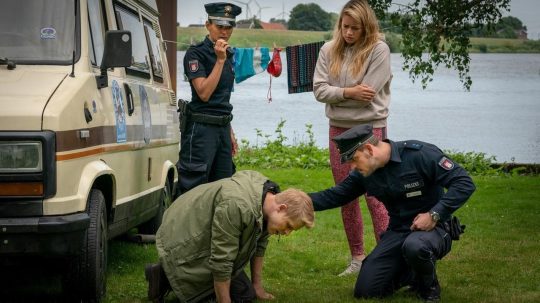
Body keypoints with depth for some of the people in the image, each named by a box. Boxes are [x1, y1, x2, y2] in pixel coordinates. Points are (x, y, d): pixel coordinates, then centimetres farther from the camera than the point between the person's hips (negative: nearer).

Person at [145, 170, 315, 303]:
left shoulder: (269, 195, -8)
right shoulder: (236, 206, -37)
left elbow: (259, 244, 7)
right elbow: (221, 262, -31)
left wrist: (257, 286, 10)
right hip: (183, 243, -9)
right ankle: (165, 278, 1)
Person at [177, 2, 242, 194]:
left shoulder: (228, 55, 15)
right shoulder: (196, 54, -8)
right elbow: (204, 93, -20)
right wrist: (220, 60, -18)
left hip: (222, 127, 8)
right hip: (201, 128, -8)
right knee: (194, 187, -10)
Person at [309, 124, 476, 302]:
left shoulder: (419, 154, -19)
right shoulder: (364, 174, 0)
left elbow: (464, 183, -21)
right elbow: (334, 196, 10)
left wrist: (434, 215, -27)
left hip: (432, 227, -6)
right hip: (398, 231, 6)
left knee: (414, 246, -41)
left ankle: (429, 287, -8)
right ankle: (413, 276, 19)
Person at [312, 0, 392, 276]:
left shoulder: (378, 50, -10)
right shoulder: (329, 50, 4)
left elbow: (367, 94, -16)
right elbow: (319, 90, -2)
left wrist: (336, 94, -6)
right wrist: (348, 92, -17)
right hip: (338, 128, 5)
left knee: (374, 196, -8)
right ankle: (357, 257, 21)